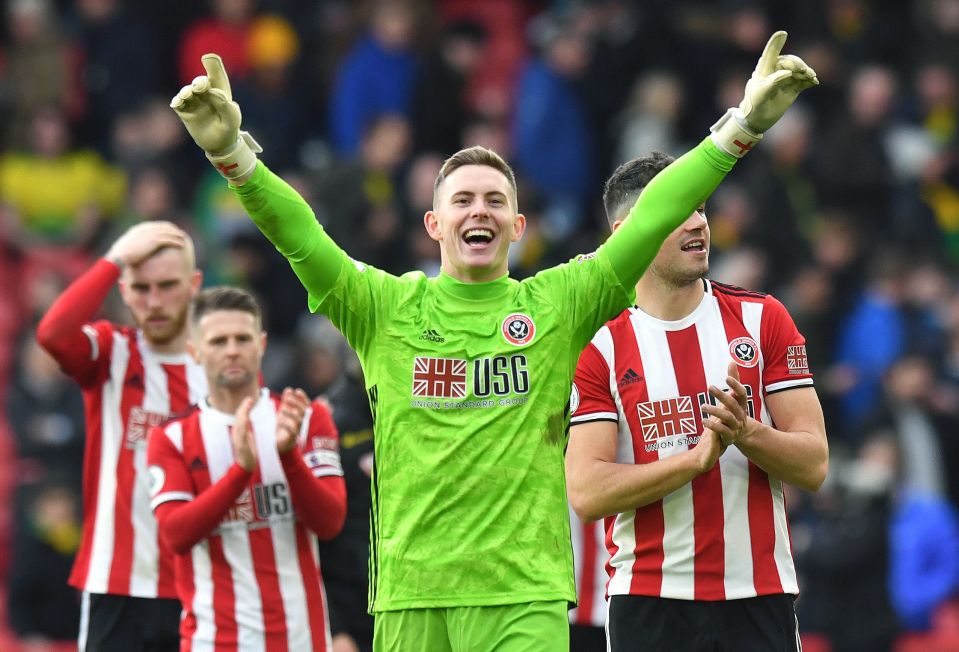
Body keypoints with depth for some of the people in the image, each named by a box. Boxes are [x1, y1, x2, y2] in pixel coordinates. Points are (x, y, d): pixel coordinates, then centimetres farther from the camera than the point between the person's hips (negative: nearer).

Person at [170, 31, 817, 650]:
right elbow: (299, 235, -4)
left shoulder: (557, 305, 9)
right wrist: (233, 152, -21)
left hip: (529, 594, -1)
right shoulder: (383, 307, 8)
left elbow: (651, 221, 3)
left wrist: (742, 125, -5)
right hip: (411, 594, 1)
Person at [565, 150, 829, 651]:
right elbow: (586, 492, -9)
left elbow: (813, 466, 2)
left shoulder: (763, 319, 6)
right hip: (648, 604, -1)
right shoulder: (599, 347, 1)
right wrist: (699, 456, -17)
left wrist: (746, 434, -17)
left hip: (760, 599, 1)